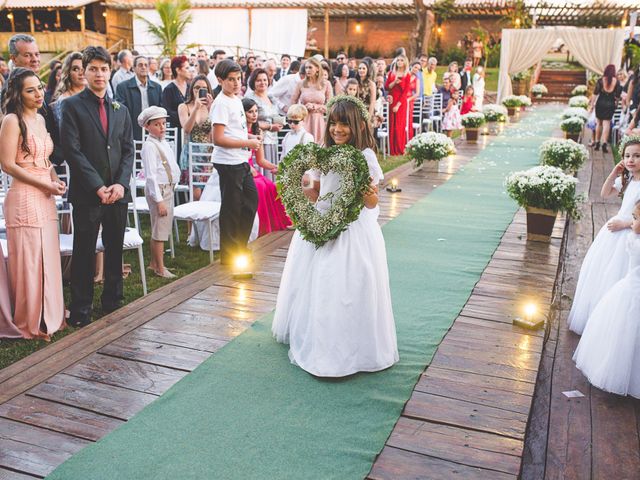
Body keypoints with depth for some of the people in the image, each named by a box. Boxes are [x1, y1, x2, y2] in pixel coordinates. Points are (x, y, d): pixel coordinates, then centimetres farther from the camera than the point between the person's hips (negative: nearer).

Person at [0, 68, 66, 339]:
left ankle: (49, 317, 24)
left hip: (45, 199, 7)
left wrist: (55, 179, 3)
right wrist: (45, 184, -14)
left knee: (48, 259, 11)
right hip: (24, 198, -7)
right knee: (29, 261, 1)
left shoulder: (40, 119, 14)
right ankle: (31, 324, 14)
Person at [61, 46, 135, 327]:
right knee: (84, 254, 2)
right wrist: (98, 186, -14)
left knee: (115, 251, 11)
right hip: (86, 193, -4)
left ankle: (113, 304, 23)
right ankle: (81, 312, 12)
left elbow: (128, 150, 10)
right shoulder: (72, 106, -1)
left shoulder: (120, 110, 14)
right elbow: (72, 150, -9)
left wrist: (120, 183, -6)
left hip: (117, 192, 4)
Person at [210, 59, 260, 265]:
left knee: (252, 199, 17)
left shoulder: (236, 99, 13)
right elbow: (218, 139, -21)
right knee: (231, 207, 0)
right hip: (228, 163, -9)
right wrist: (247, 143, -17)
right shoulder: (221, 103, -15)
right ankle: (228, 254, 14)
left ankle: (240, 246, 30)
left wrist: (249, 136, 8)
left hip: (240, 161, 9)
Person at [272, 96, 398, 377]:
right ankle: (315, 338, 36)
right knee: (315, 284, 15)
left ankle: (349, 347, 17)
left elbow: (371, 204, -12)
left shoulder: (365, 156, -11)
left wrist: (369, 195, -33)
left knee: (349, 288, -1)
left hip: (353, 231, -6)